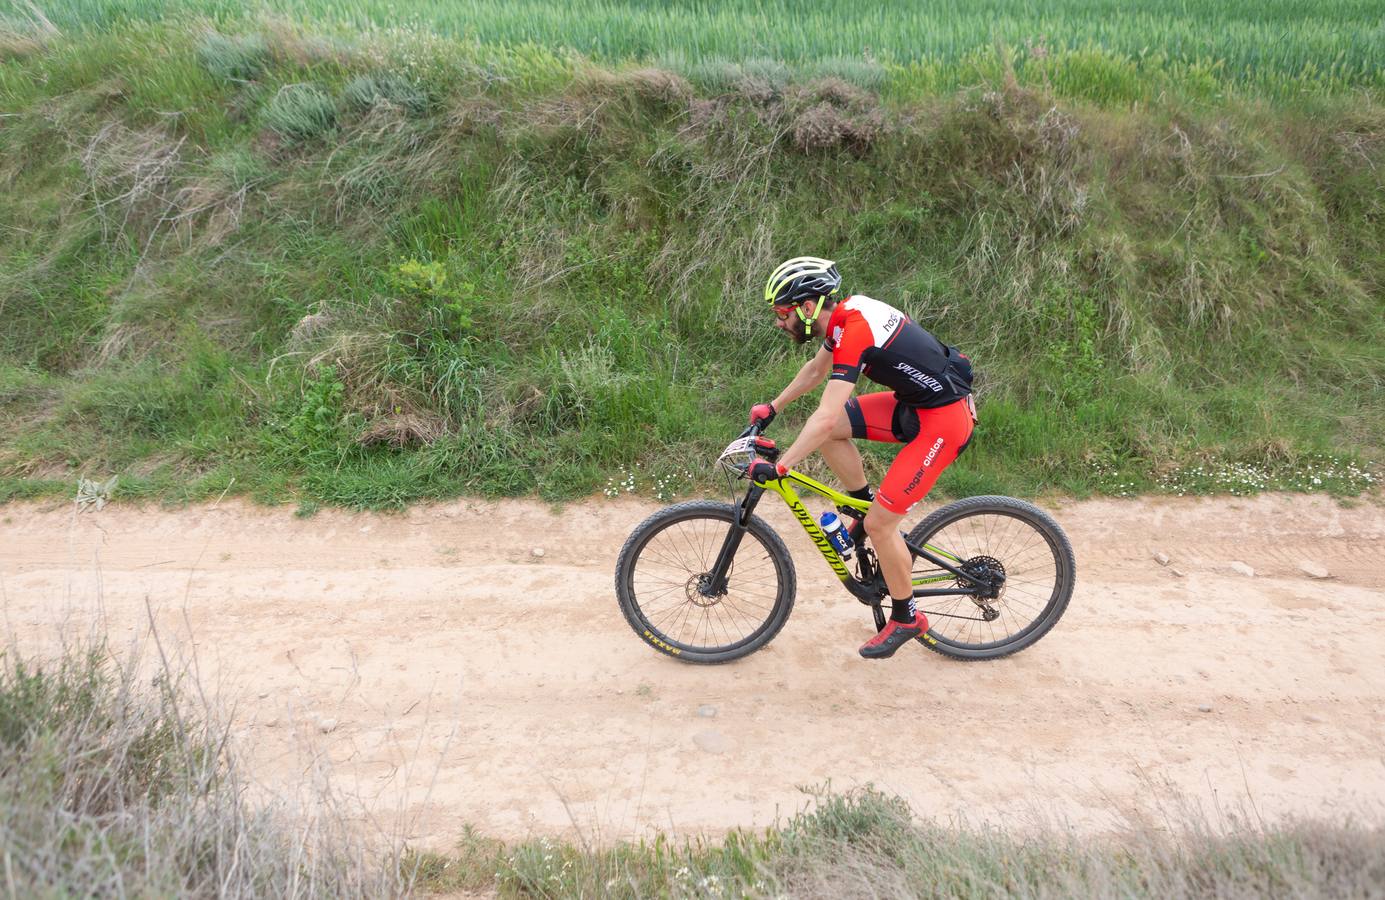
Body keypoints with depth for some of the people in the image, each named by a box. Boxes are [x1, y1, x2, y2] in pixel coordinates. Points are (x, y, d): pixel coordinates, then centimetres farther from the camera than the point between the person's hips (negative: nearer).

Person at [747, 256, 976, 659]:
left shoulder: (855, 331, -26)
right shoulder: (844, 313, 2)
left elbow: (826, 418, -33)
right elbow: (816, 369, 20)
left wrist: (778, 468, -28)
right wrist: (772, 408, 24)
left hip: (944, 419, -9)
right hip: (916, 401, 9)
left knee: (878, 524, -7)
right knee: (828, 430, -1)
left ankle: (906, 619, 14)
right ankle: (866, 508, 16)